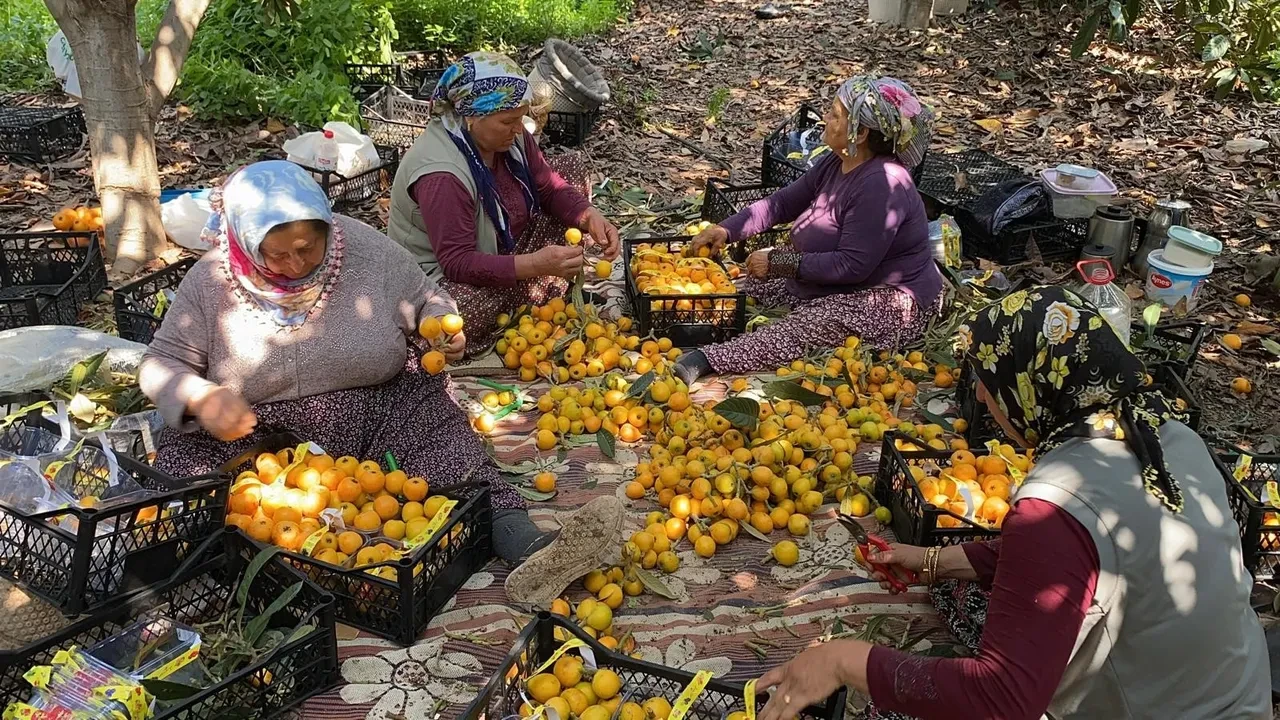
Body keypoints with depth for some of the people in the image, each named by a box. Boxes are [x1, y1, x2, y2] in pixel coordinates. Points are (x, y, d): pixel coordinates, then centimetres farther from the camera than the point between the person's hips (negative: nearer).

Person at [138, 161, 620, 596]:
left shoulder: (368, 250, -6)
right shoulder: (212, 281, -6)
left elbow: (425, 300, 9)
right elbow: (163, 364, 0)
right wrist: (200, 400, -23)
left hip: (383, 411, -1)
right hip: (255, 432, 1)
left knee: (460, 468, -26)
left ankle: (527, 547, -38)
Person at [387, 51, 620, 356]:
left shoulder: (508, 135, -10)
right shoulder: (440, 174, -33)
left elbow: (550, 190, -1)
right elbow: (457, 263, -34)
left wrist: (591, 217, -22)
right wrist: (535, 265, -44)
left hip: (501, 254, 9)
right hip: (442, 279, -8)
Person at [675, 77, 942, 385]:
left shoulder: (881, 185, -27)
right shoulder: (836, 163, 2)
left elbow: (853, 266, -28)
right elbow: (784, 203, 10)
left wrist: (778, 263, -23)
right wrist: (727, 230, -3)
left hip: (888, 304, -11)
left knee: (797, 331, -33)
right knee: (749, 285, 3)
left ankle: (706, 361, -46)